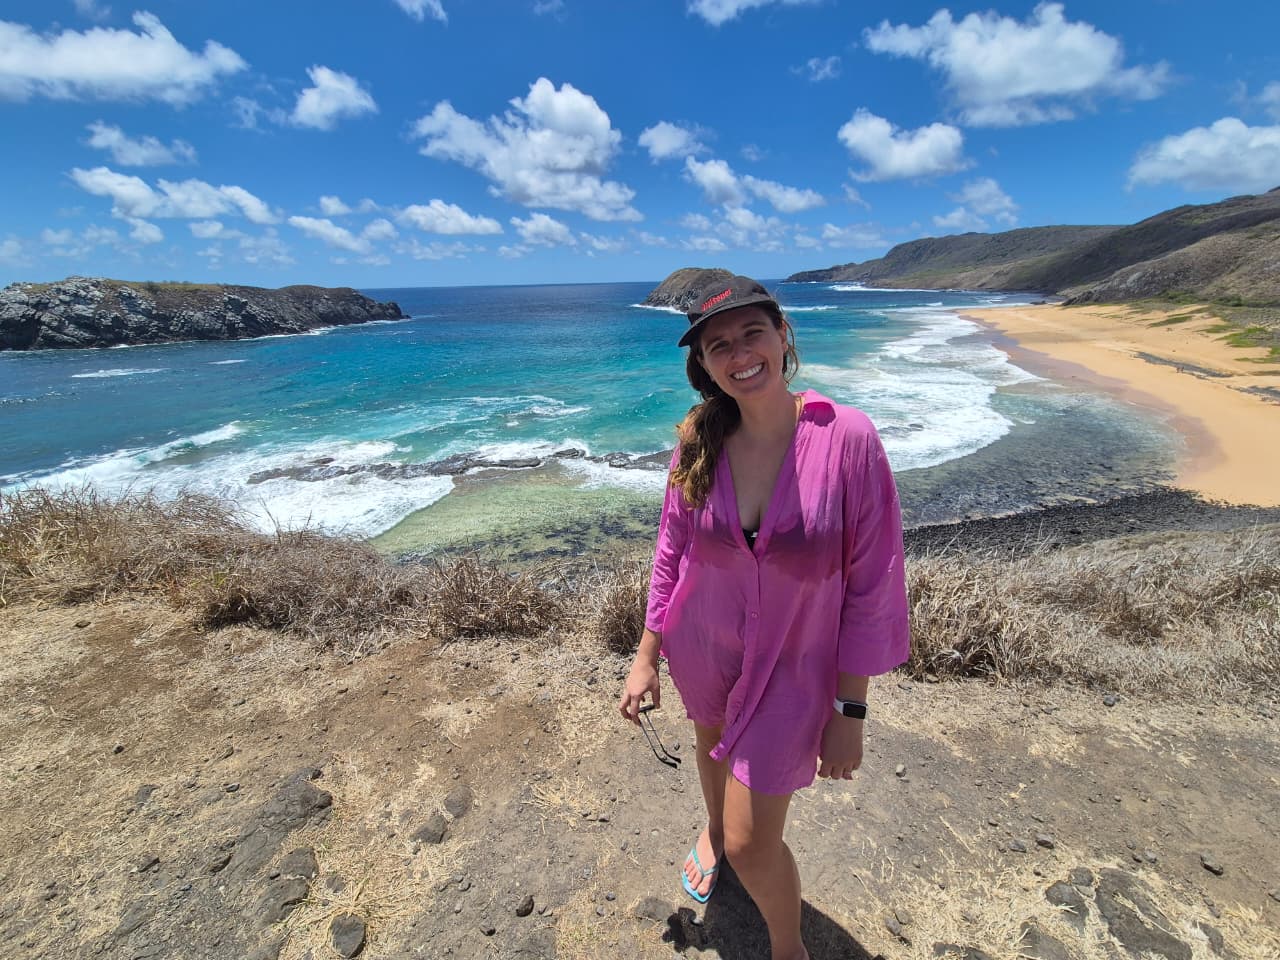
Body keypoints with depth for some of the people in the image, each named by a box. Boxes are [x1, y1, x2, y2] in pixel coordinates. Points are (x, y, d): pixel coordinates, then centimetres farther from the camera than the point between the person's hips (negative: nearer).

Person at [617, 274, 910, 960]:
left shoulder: (846, 436, -22)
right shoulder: (699, 439, -12)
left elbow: (871, 583, -16)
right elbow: (672, 551, -2)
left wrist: (850, 710, -11)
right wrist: (646, 656, 2)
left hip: (793, 666, -3)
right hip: (702, 647, 4)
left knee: (752, 847, 5)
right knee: (713, 744, 31)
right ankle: (713, 830, 68)